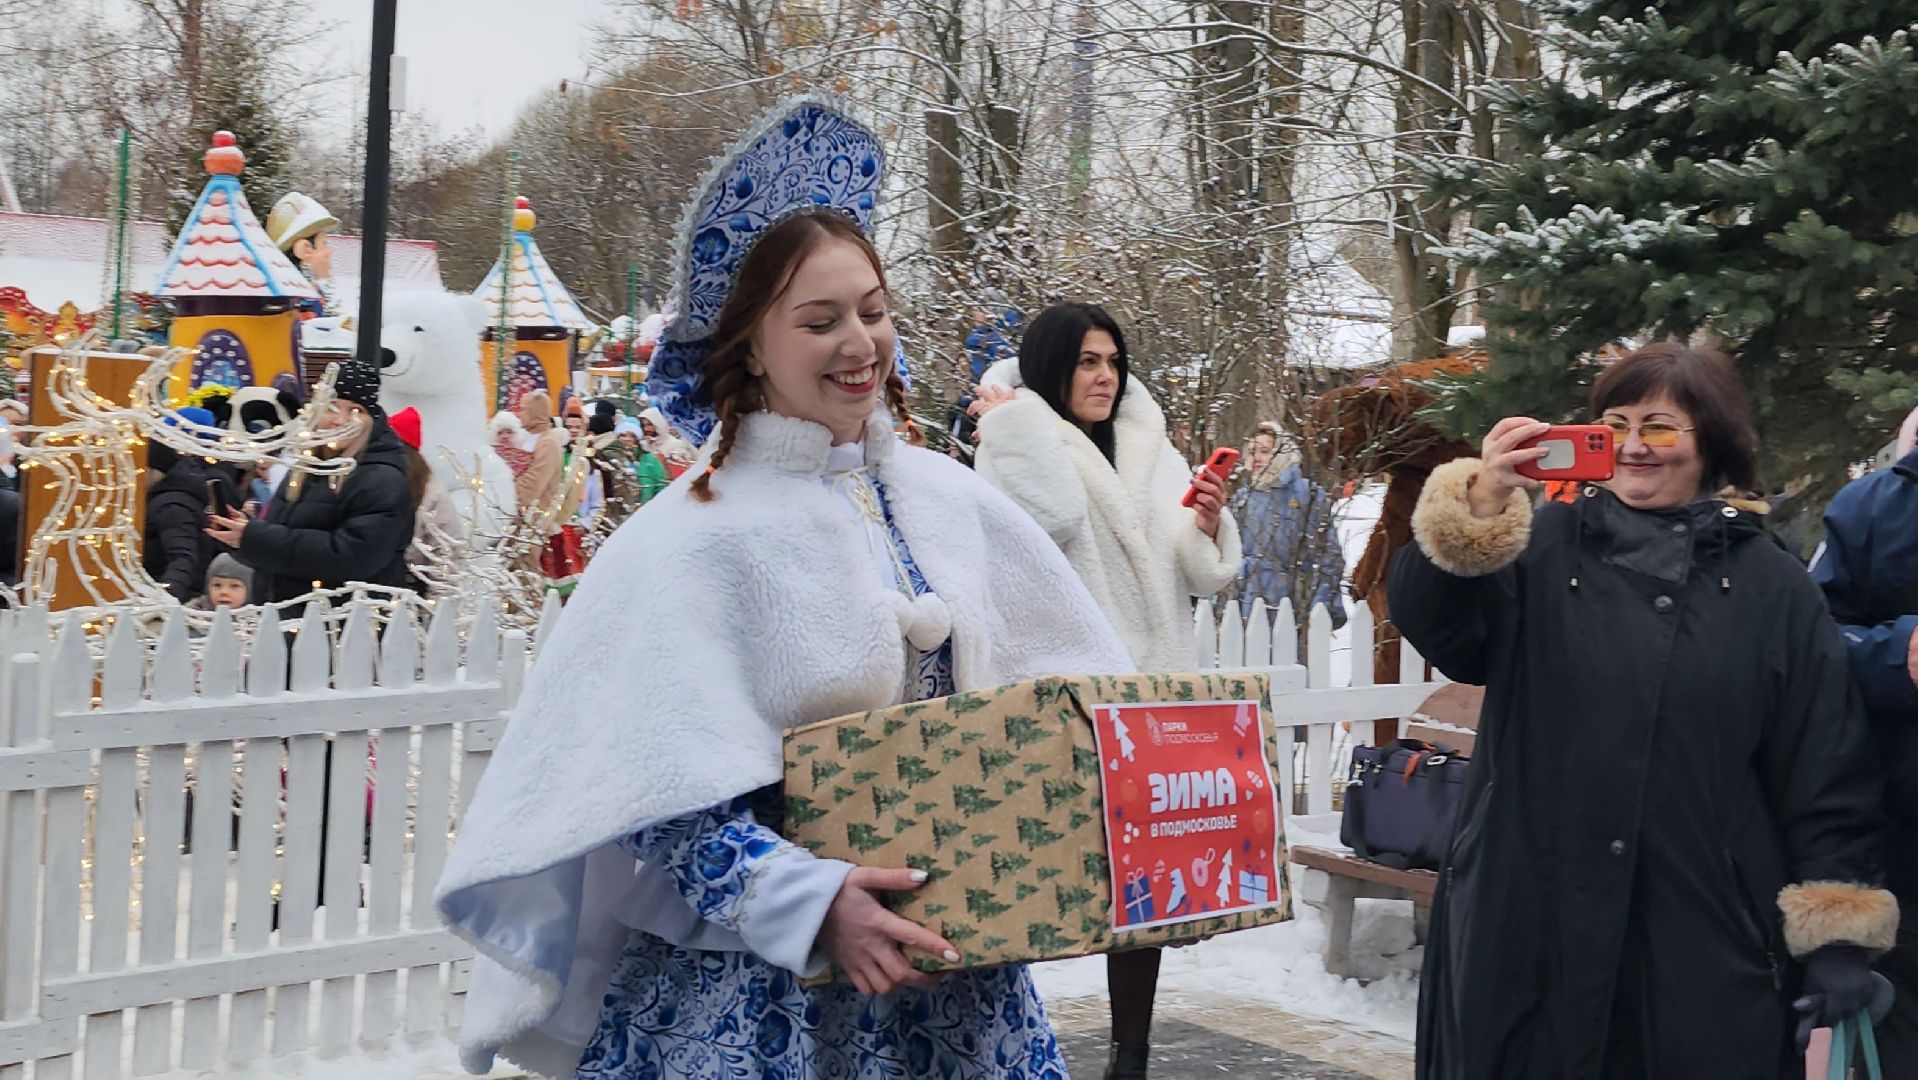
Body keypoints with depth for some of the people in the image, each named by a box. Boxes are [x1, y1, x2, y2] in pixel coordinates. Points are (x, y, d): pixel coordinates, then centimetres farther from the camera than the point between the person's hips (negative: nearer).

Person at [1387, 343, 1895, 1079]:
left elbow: (1827, 772, 5)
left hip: (1708, 943, 0)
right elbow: (1434, 624, -12)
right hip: (1531, 932, 0)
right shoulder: (1542, 550, 4)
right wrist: (1479, 509, -29)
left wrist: (1837, 935, -1)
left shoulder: (1773, 588, 6)